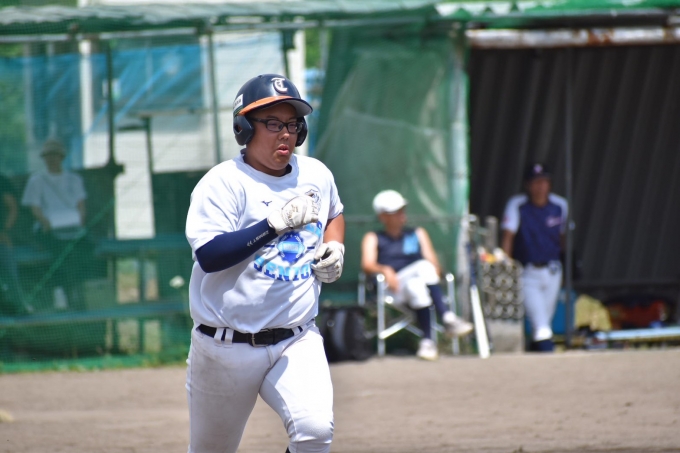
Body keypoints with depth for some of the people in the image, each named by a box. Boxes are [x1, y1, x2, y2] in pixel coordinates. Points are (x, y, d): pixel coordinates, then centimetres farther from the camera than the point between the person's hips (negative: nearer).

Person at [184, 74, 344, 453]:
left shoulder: (316, 176, 6)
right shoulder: (223, 183, -11)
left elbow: (334, 214, 29)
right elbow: (208, 255, -24)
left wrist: (334, 246, 7)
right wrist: (275, 223, -30)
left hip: (297, 341, 3)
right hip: (226, 348, -3)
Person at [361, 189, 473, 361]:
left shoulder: (418, 234, 29)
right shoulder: (373, 239, 20)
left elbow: (433, 261, 15)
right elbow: (367, 265, 3)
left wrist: (435, 270, -9)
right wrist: (385, 270, -19)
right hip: (393, 288, -2)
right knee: (424, 266, -32)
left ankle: (427, 340, -47)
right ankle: (447, 318, -43)